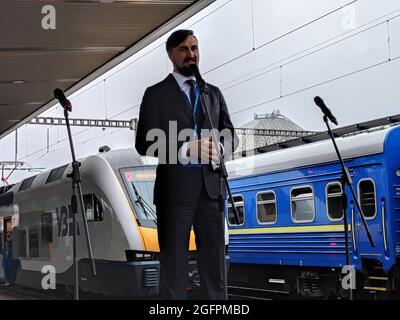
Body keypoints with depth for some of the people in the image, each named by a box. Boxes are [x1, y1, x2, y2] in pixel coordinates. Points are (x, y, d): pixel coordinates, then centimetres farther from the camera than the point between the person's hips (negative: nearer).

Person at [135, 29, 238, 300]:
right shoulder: (156, 94, 3)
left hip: (210, 186, 4)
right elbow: (145, 143, -6)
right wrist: (186, 149, -18)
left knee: (214, 258, 6)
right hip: (175, 188, -3)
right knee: (174, 260, 2)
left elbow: (231, 136, 14)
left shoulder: (214, 93, 16)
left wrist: (219, 148, -10)